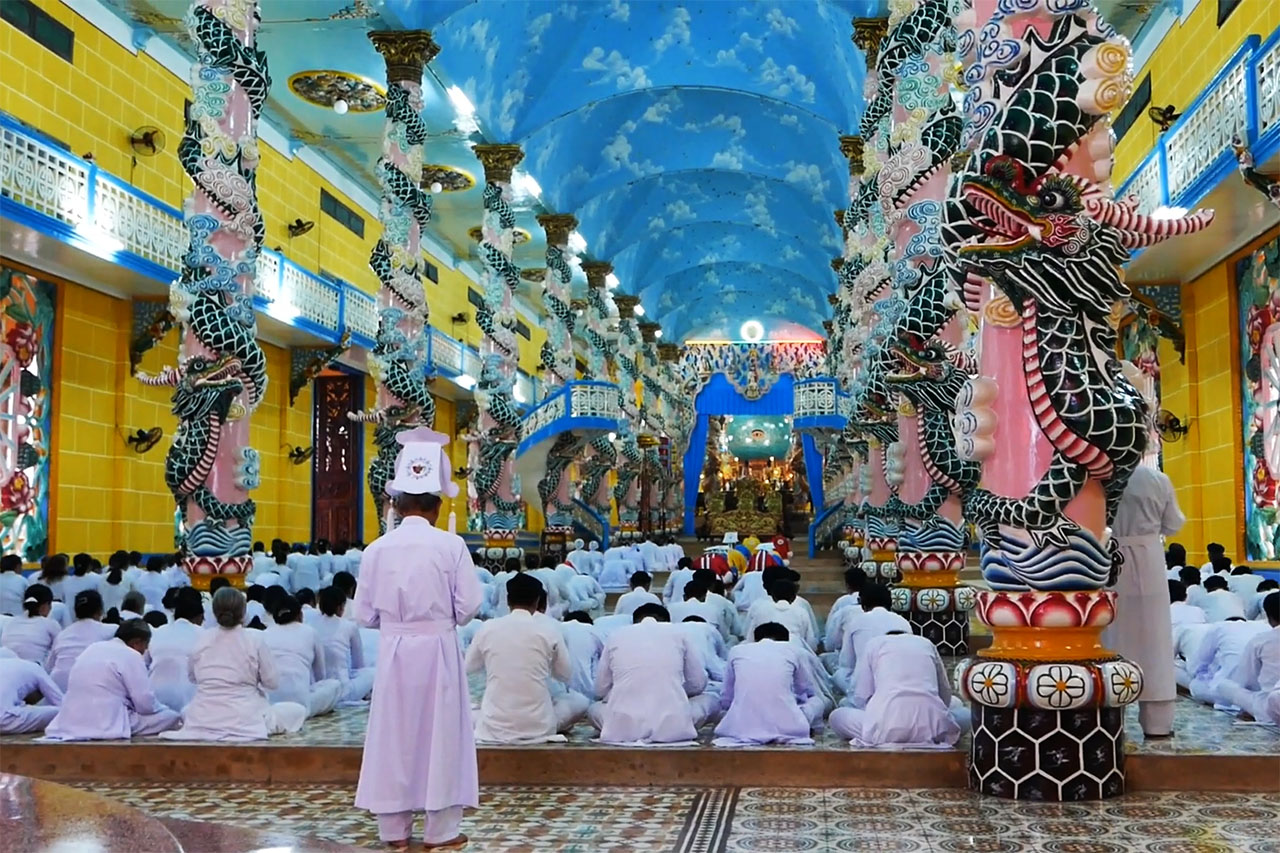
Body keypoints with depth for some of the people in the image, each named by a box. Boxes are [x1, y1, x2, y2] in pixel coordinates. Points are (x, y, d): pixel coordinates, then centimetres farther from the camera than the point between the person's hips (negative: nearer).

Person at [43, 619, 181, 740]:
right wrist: (162, 708, 13)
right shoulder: (131, 656, -6)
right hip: (107, 726, -8)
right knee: (172, 717, 1)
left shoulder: (93, 648, 17)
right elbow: (146, 704, -8)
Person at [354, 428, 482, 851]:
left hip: (394, 650, 2)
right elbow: (468, 606, -8)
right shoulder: (451, 545, -10)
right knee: (440, 735, 8)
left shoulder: (377, 549, -3)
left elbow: (364, 614, 1)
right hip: (438, 649, -2)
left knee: (393, 735, 12)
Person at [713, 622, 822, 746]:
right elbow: (812, 693, 32)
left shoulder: (737, 650, 19)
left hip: (742, 728, 1)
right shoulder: (792, 649, 17)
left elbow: (725, 701, 24)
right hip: (786, 728, -1)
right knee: (816, 701, 27)